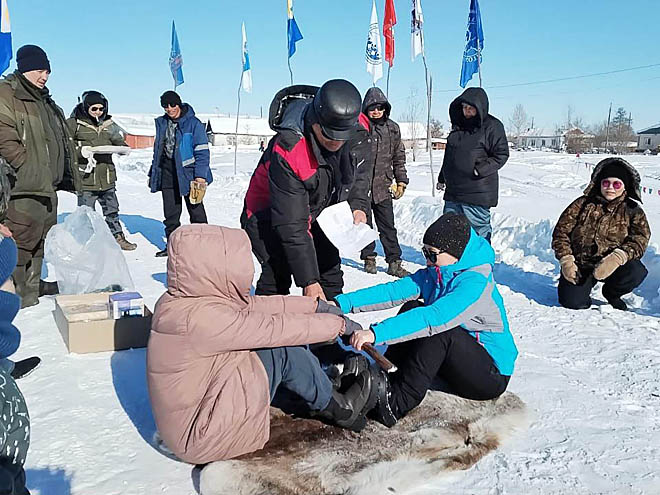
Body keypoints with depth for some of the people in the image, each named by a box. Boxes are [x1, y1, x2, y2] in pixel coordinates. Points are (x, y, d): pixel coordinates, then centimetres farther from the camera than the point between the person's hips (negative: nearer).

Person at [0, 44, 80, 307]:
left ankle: (33, 283, 27)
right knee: (22, 236, -8)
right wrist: (30, 170, -21)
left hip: (47, 184, 10)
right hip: (24, 186, -10)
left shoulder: (45, 100, 22)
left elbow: (61, 141, 25)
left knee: (42, 234, 16)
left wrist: (68, 173, 17)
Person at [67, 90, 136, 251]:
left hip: (106, 177, 5)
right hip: (86, 178, -5)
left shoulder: (108, 124, 11)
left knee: (112, 209, 18)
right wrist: (81, 151, -22)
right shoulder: (75, 123, -4)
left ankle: (118, 237, 32)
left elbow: (117, 141, 19)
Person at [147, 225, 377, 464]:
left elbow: (259, 305, 3)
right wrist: (336, 324, -12)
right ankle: (338, 408, 7)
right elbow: (272, 328, -23)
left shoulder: (184, 300, -1)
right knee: (282, 351, -15)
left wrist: (314, 305, 6)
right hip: (204, 439, -9)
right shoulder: (199, 318, -29)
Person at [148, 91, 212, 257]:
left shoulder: (193, 123, -7)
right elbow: (157, 149, 19)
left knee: (196, 211, 4)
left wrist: (200, 175, -18)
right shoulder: (162, 123, 11)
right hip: (167, 173, 6)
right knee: (170, 212, 9)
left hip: (188, 171, -5)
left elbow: (202, 151, -10)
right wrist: (153, 174, 17)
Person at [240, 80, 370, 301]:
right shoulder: (288, 150, -38)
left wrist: (358, 206, -12)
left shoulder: (357, 132, -19)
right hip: (266, 215, -6)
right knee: (278, 274, -20)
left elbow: (357, 172, 6)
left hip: (315, 212, 6)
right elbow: (291, 226, -35)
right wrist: (309, 281, -33)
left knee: (329, 266, 11)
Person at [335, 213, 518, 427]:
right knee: (412, 308, -11)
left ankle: (398, 402, -27)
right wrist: (342, 303, -22)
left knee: (438, 328, -32)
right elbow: (393, 291, -10)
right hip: (455, 368, 7)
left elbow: (436, 317, -38)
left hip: (491, 376, -7)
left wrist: (377, 333, -44)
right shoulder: (433, 275, 0)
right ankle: (385, 375, -12)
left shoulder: (477, 281, -24)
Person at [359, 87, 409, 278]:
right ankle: (369, 258, 22)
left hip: (383, 187, 2)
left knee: (388, 227, 2)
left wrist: (401, 181, 10)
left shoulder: (392, 129, 8)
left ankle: (394, 262, 7)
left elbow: (399, 157, 14)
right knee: (364, 225, 9)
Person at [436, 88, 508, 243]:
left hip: (478, 193, -7)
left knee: (478, 230, -2)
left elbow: (501, 155, -8)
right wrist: (442, 178, 24)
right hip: (453, 191, 7)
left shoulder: (492, 126, -7)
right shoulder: (458, 125, 15)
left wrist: (481, 170, -18)